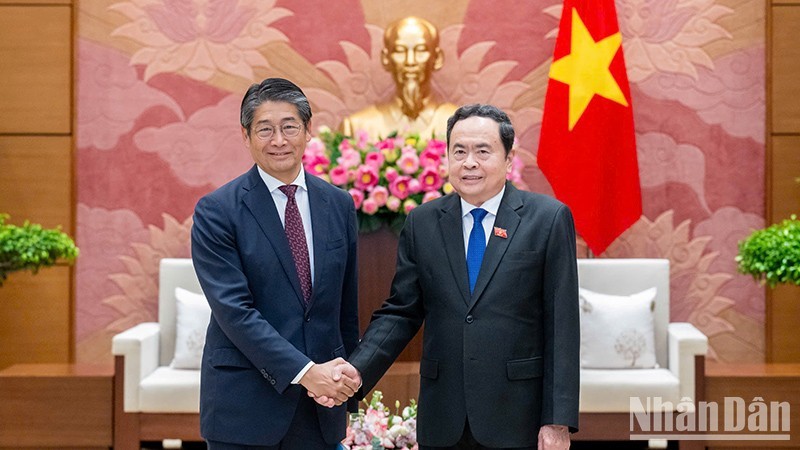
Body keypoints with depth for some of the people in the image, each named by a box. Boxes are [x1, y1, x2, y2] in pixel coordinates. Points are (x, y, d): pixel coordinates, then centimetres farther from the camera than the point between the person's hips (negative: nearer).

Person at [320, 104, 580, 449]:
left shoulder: (548, 219, -2)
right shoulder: (422, 223, 6)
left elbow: (562, 325, -4)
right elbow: (401, 313, 5)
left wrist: (559, 420, -7)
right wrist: (357, 370, -11)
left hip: (517, 420, -2)